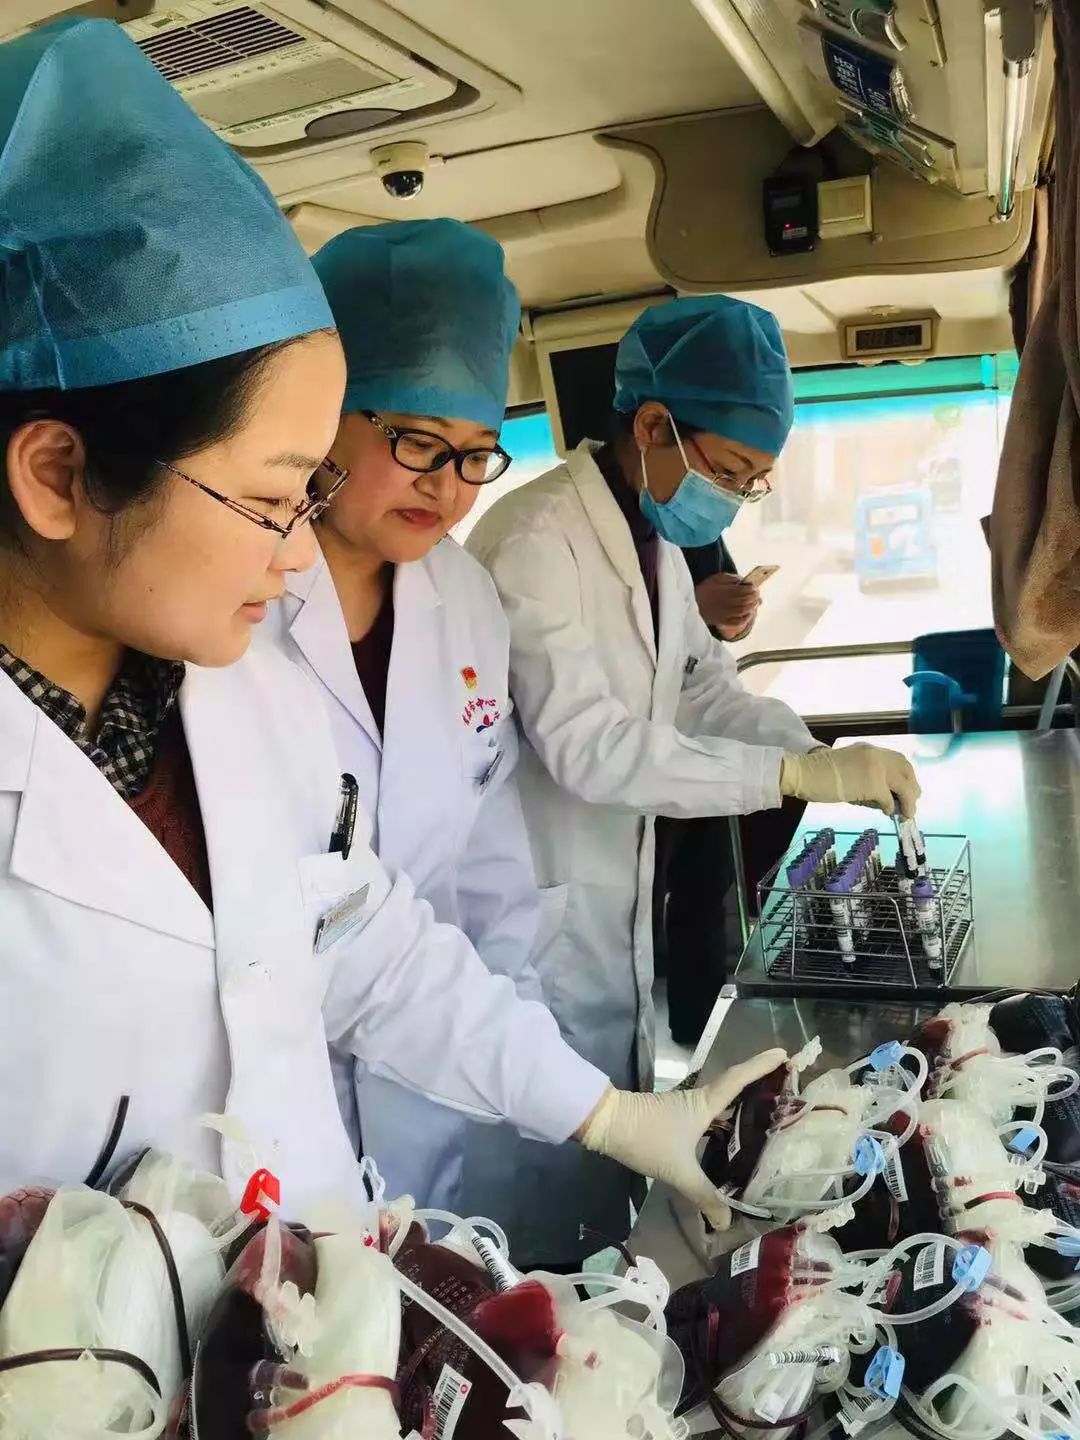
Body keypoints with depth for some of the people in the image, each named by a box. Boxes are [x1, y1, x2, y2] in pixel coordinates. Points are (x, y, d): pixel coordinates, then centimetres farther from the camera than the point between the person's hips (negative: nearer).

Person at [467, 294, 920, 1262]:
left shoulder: (656, 539, 8)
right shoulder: (537, 540, -21)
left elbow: (705, 689, 12)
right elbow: (583, 743, -30)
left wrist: (831, 763, -4)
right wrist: (795, 774, -31)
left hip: (619, 915, 9)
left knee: (616, 1180, 23)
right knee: (556, 1216, 7)